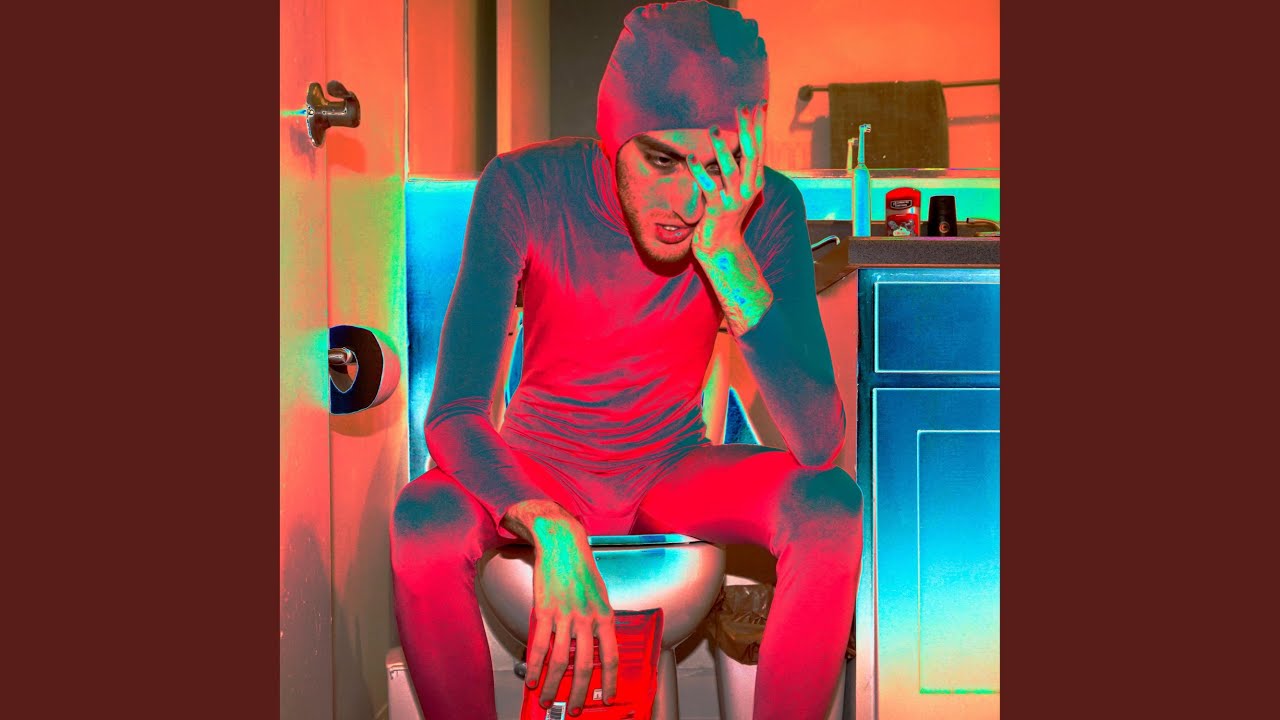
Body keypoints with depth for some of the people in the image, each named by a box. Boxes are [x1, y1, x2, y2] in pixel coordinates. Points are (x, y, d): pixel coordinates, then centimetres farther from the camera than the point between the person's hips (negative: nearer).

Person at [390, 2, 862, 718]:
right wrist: (552, 532, -48)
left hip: (674, 469, 1)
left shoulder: (765, 209, -20)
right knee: (424, 523, -32)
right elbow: (452, 416, -28)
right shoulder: (525, 189, -23)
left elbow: (821, 444, -27)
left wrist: (727, 256, -37)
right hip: (539, 468, -1)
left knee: (831, 507, -27)